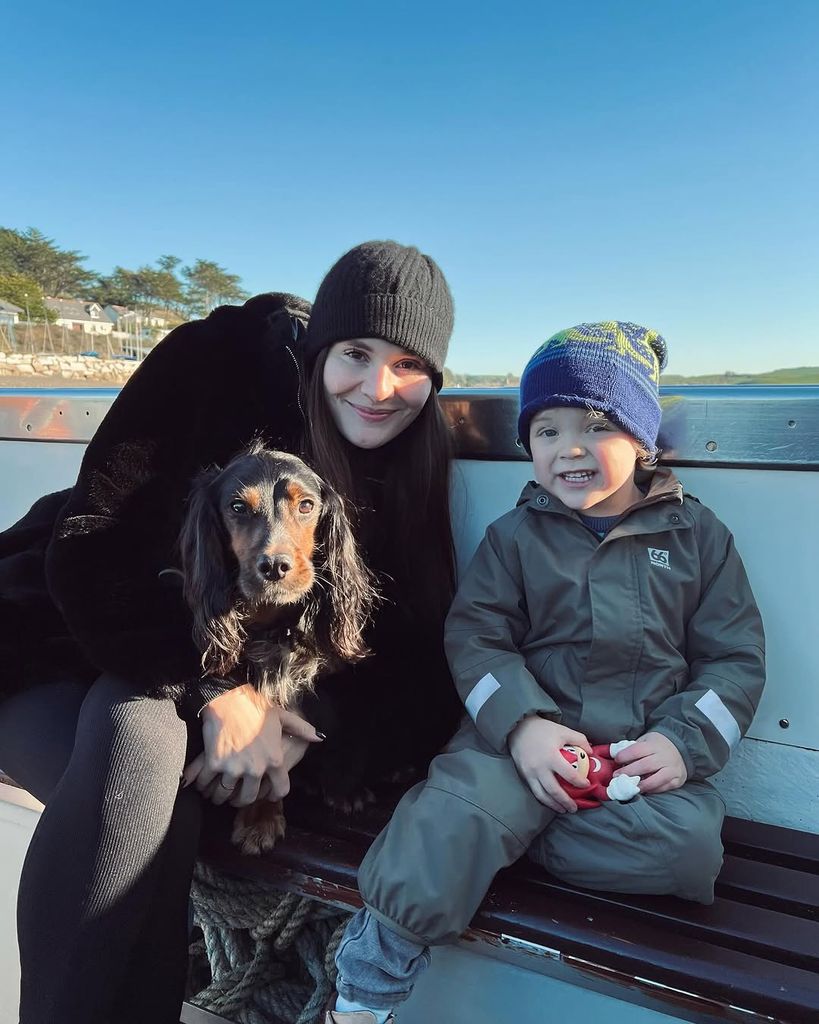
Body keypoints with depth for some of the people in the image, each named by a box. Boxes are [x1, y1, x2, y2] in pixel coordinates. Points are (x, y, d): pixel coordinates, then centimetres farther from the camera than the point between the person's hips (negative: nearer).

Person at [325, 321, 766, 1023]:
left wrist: (683, 741, -10)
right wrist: (522, 725, -18)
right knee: (456, 805, -27)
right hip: (530, 733, -1)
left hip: (648, 751, 2)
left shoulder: (697, 535, 7)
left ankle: (508, 833, -11)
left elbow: (736, 656, 7)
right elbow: (475, 638, -1)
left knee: (688, 845, -27)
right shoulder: (515, 536, 5)